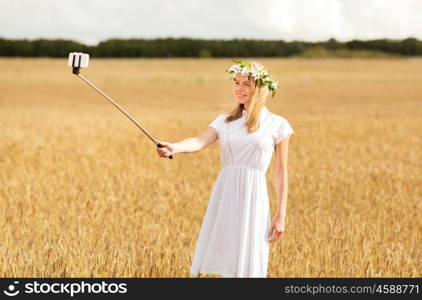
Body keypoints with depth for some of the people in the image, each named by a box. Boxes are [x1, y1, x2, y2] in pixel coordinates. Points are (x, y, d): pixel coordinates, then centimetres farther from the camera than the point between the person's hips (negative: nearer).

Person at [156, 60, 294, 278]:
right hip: (224, 195, 3)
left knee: (247, 266, -2)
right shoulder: (224, 121, 11)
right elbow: (200, 142, -8)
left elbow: (281, 173, 3)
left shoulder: (277, 125, 3)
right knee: (226, 263, 2)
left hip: (253, 197, -3)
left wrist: (281, 215, 0)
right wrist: (173, 148, -30)